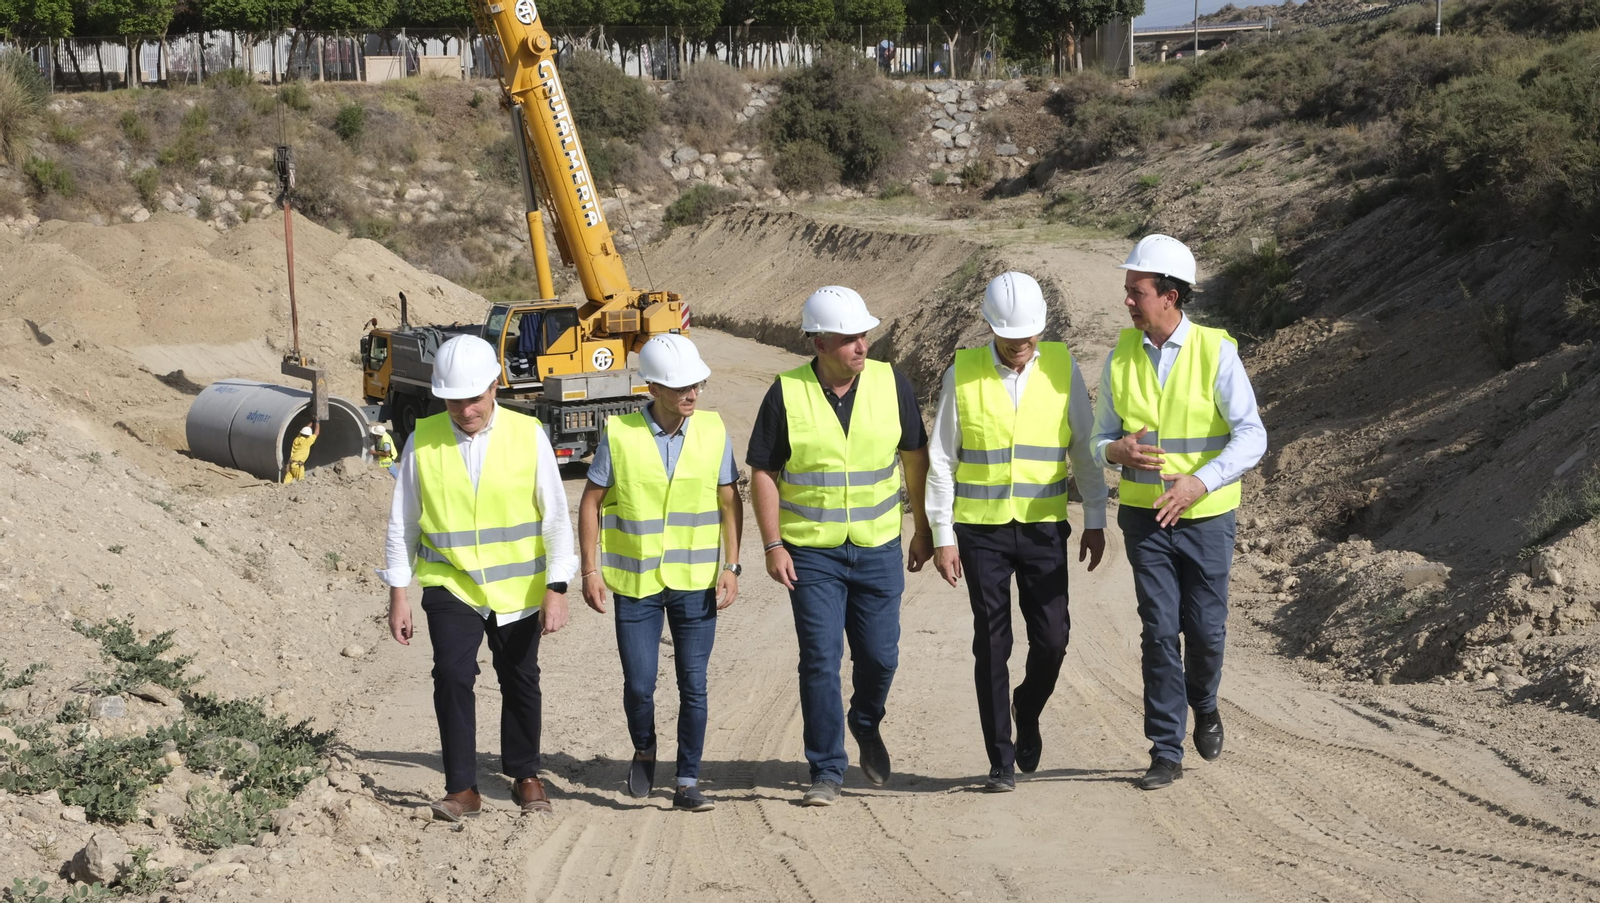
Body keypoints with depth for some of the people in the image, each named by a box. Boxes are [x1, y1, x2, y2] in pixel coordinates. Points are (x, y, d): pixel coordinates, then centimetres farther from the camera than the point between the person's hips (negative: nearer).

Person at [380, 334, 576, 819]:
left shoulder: (528, 436, -6)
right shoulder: (422, 441, -5)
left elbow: (556, 516, -3)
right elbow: (402, 521, 2)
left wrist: (557, 588, -8)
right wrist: (398, 593, 1)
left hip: (517, 590, 1)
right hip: (450, 585, 0)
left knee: (520, 684, 12)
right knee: (453, 676, -14)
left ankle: (525, 776, 32)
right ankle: (462, 788, -4)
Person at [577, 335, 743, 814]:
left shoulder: (713, 431, -2)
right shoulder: (619, 435, -7)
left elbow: (729, 501, 4)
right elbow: (591, 502, 0)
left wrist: (731, 567, -2)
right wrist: (590, 569, -4)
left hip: (696, 583, 1)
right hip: (636, 582, -1)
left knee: (694, 685, 2)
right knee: (639, 684, 1)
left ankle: (687, 783, 13)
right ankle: (644, 751, 31)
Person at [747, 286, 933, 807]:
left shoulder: (891, 384, -1)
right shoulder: (786, 394, -7)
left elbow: (915, 457, 9)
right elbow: (763, 472, -2)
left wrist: (922, 528, 11)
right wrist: (773, 545, -7)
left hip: (878, 549, 2)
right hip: (811, 552, -2)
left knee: (879, 655, 7)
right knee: (820, 660, -3)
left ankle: (866, 724, 39)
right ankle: (827, 771, 8)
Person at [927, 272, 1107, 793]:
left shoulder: (1061, 367, 0)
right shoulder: (963, 374, -4)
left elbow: (1084, 447, 6)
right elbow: (941, 460, 0)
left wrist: (1095, 520, 2)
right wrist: (942, 536, -3)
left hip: (1044, 528, 1)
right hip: (981, 530, -1)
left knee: (1051, 638, -3)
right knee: (992, 645, 2)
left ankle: (1027, 713, 28)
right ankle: (1001, 760, 12)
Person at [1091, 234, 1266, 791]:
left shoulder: (1216, 352, -10)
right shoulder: (1121, 356, 1)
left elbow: (1251, 437, -13)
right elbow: (1102, 438, 8)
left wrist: (1201, 481, -28)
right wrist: (1117, 450, -17)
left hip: (1205, 517, -2)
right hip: (1145, 516, 2)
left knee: (1206, 629, 5)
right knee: (1160, 631, -3)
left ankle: (1204, 705, 37)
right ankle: (1166, 752, 4)